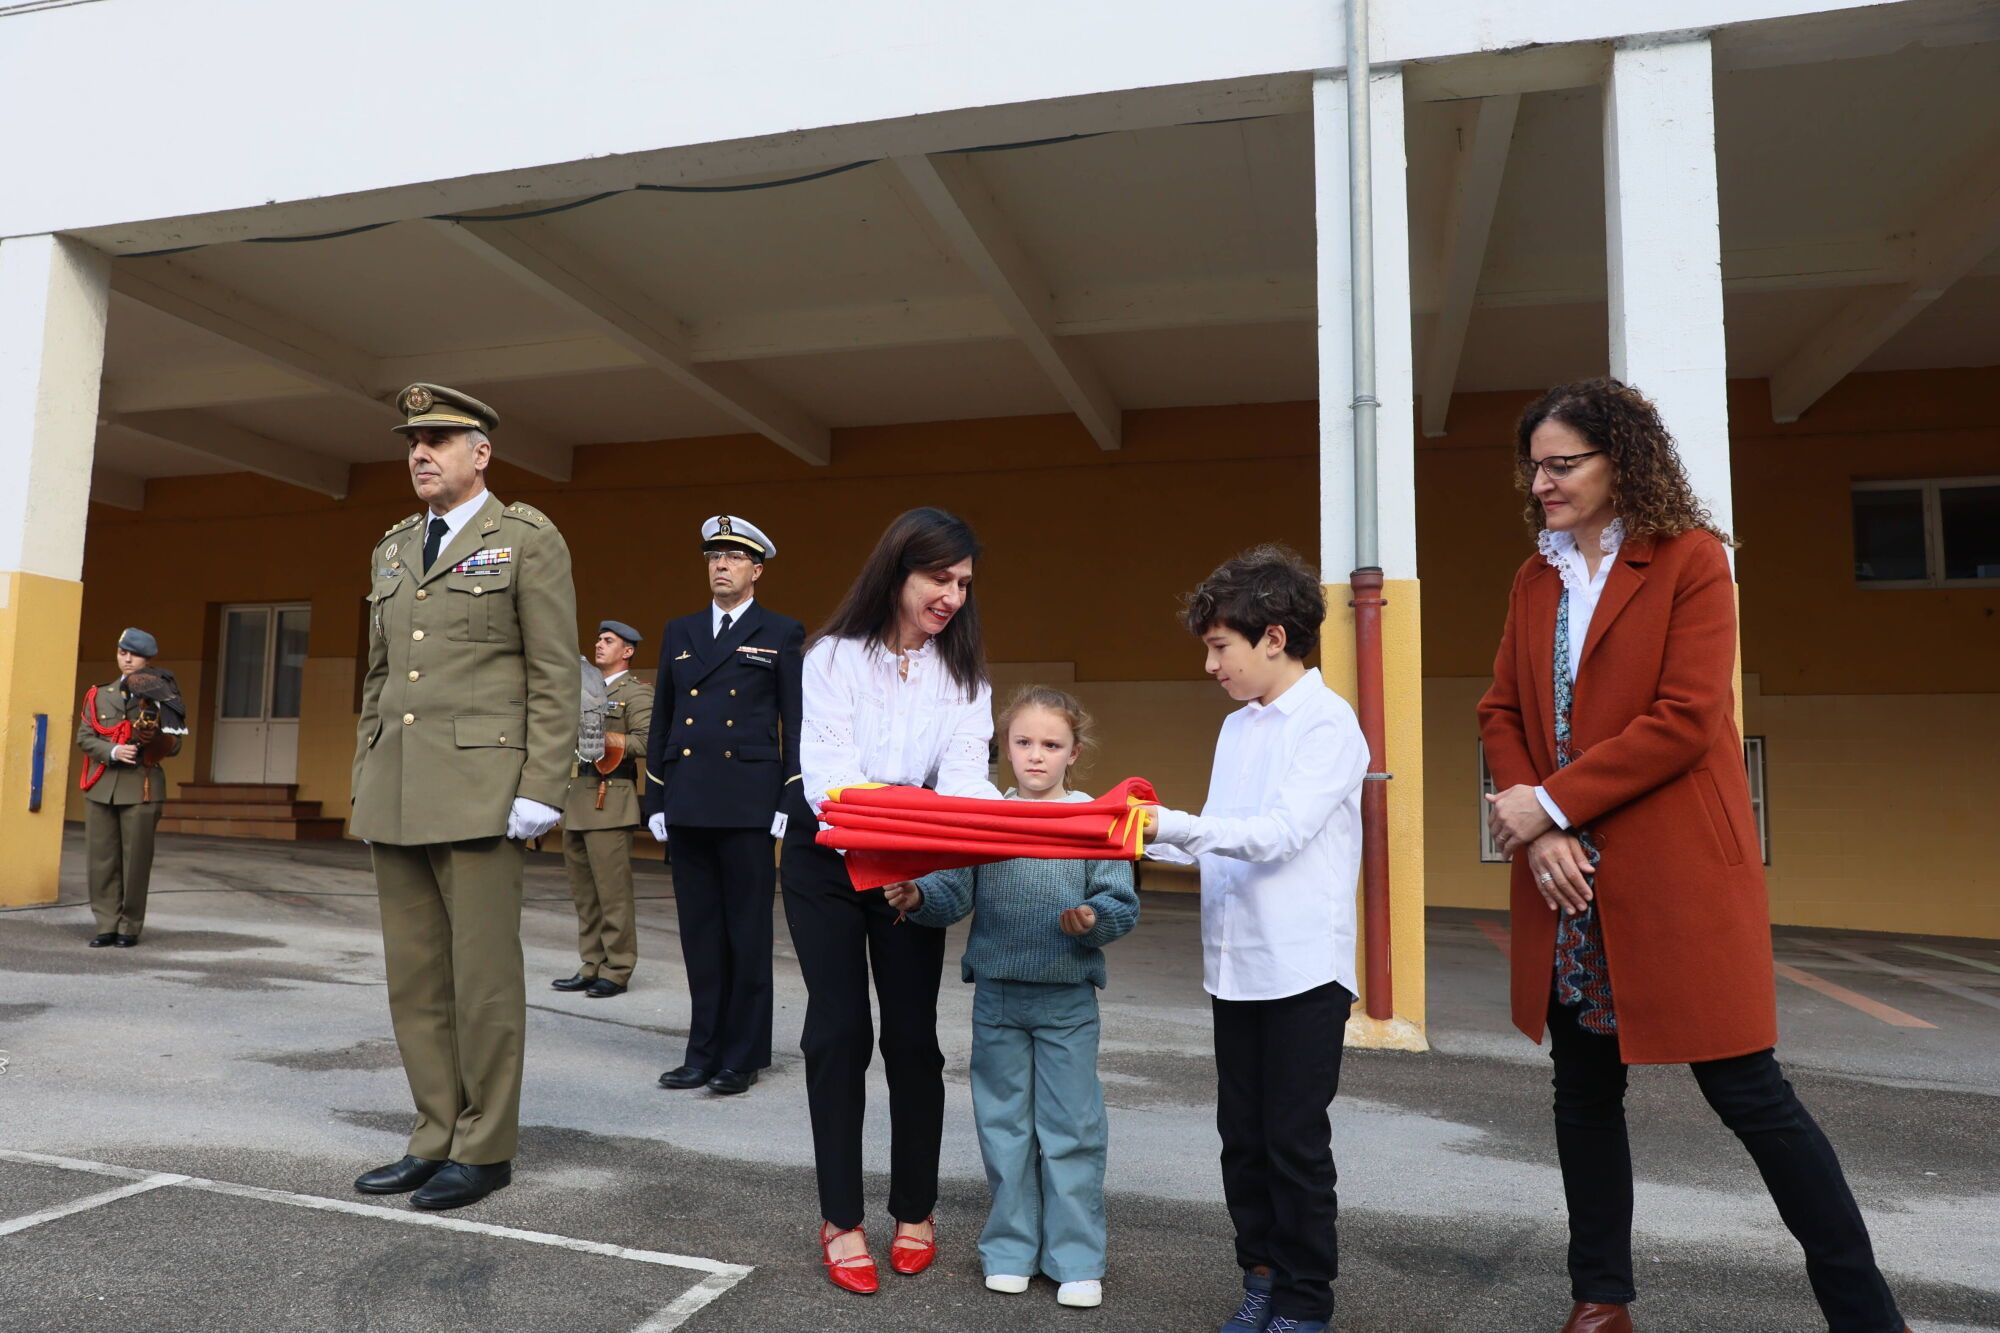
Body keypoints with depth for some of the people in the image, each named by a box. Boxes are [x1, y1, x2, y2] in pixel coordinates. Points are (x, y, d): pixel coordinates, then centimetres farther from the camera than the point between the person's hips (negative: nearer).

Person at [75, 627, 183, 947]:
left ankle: (130, 927, 9)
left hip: (141, 788, -3)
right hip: (101, 787, 3)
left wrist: (154, 738, -20)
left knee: (135, 860, 0)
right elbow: (84, 737, 6)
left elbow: (174, 744, 2)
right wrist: (112, 751, -13)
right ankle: (106, 924, 11)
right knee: (102, 858, 3)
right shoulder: (99, 696, 13)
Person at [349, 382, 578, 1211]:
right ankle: (436, 1137, 22)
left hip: (479, 791, -6)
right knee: (414, 977, 10)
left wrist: (540, 792, -13)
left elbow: (556, 677, -7)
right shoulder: (392, 549, 18)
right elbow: (378, 678, 21)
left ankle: (485, 1149, 12)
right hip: (396, 797, 7)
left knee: (483, 977, -1)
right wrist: (365, 781, 14)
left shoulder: (528, 539, -1)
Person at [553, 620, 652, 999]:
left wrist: (605, 739, -19)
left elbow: (647, 740, -15)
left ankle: (617, 971, 2)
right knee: (583, 892, 10)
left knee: (612, 892, -5)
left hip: (609, 801, -8)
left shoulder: (636, 692, -2)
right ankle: (591, 968, 18)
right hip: (576, 800, 8)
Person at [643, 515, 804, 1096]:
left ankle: (743, 1056, 13)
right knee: (699, 934, 9)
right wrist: (656, 801, 10)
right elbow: (662, 722, 15)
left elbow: (796, 725, -1)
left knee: (748, 934, 3)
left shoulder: (781, 634, 3)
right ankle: (704, 1051, 19)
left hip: (748, 805, -4)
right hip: (687, 806, 4)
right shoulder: (678, 633, 15)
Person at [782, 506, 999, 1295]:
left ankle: (915, 1211, 21)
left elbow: (965, 773, -15)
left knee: (912, 1034, 5)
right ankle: (841, 1219, 13)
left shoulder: (963, 671, -4)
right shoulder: (835, 655, -13)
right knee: (838, 1031, 0)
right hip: (827, 857, -2)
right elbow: (828, 770, -23)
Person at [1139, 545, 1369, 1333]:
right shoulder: (1238, 726, 11)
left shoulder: (1329, 723, -11)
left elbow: (1280, 832, -22)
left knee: (1295, 1142, 4)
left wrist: (1172, 823, -28)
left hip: (1305, 968, -7)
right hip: (1236, 964, 7)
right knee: (1242, 1136, 13)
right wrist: (1148, 842, 2)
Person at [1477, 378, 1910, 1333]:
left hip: (1677, 876, -5)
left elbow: (1685, 719, -15)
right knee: (1584, 1087, 14)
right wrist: (1538, 835, -9)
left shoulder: (1690, 558, -6)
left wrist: (1552, 801, -15)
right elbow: (1500, 712, 6)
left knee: (1747, 1092, 1)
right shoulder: (1535, 581, 11)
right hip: (1567, 879, 6)